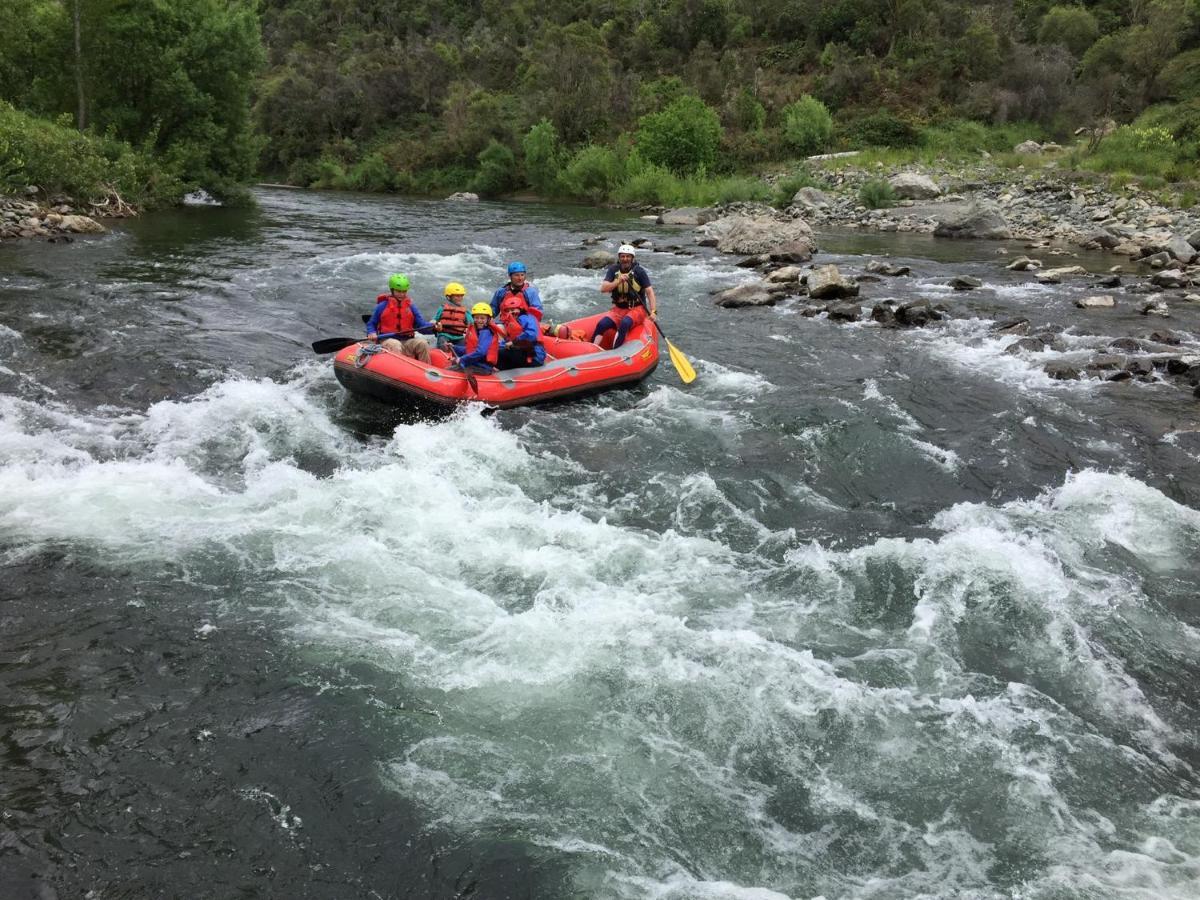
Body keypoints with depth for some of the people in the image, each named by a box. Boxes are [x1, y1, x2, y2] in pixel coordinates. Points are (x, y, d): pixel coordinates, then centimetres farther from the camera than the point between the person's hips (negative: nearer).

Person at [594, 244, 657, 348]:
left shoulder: (639, 271, -6)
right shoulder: (613, 270, 3)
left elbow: (649, 292, -10)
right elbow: (603, 289, -7)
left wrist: (653, 311, -23)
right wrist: (618, 281, -24)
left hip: (637, 309, -3)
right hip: (619, 309, 3)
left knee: (625, 323, -35)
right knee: (601, 324, -23)